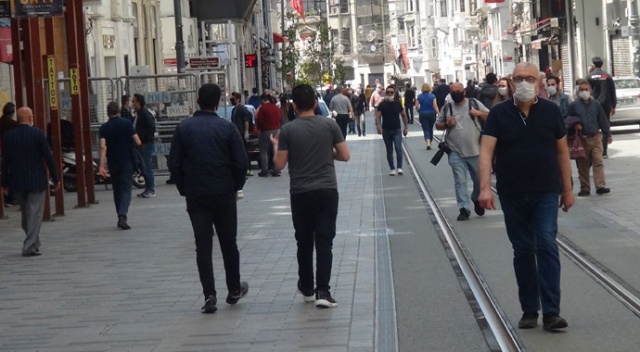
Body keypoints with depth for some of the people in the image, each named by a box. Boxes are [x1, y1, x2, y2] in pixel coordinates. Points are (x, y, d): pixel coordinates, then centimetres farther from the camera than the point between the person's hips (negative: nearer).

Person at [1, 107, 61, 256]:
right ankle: (30, 247, -4)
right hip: (36, 181, -4)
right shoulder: (37, 134, -10)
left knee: (26, 214, 17)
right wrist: (55, 179, 0)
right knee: (35, 214, 1)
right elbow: (48, 157, -9)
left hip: (17, 182, 4)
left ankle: (34, 243, 27)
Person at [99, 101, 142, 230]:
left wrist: (102, 165, -16)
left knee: (117, 190, 15)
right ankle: (122, 216, -25)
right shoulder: (127, 123, -4)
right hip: (127, 161, -2)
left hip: (113, 163, 2)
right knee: (126, 189, -4)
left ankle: (120, 217, 19)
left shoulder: (104, 128, -1)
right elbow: (138, 142, -6)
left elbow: (103, 146, -13)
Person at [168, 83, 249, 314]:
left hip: (195, 196, 1)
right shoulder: (227, 128, -6)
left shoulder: (183, 128, -2)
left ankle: (209, 295, -5)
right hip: (224, 194, -1)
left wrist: (184, 189, 9)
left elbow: (174, 164, -2)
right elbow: (241, 162, -8)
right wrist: (236, 187, 7)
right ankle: (234, 290, 24)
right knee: (228, 243, 13)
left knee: (203, 245, 3)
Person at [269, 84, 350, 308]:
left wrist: (276, 146, 15)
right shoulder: (330, 125, -2)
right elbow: (345, 156, 0)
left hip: (300, 193, 0)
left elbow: (279, 164, -3)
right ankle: (322, 291, -12)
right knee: (324, 241, -1)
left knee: (304, 242, 13)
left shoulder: (288, 130, -5)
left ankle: (307, 289, 24)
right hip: (327, 190, 0)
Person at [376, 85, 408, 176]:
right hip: (386, 131, 1)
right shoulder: (382, 105, -3)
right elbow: (378, 117, -8)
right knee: (389, 151, 7)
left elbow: (403, 115, 9)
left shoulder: (398, 104, 1)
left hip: (397, 130, -1)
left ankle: (399, 167, -14)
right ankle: (392, 169, 14)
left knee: (398, 148, -16)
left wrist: (406, 127, 6)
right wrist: (378, 126, -25)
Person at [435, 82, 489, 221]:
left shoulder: (474, 103, 3)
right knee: (460, 182, -3)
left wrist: (479, 113, -14)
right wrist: (447, 124, -8)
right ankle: (464, 209, 0)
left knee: (480, 179, 9)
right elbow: (438, 125, 13)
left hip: (475, 151, 0)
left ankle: (477, 199, 34)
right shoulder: (446, 108, 6)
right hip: (456, 153, 0)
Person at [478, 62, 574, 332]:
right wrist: (485, 188, -21)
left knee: (547, 246, -10)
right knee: (522, 251, 8)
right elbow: (486, 151, -9)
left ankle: (551, 312, -11)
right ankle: (529, 311, 17)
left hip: (546, 193, -1)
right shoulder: (499, 114, -2)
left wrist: (567, 189, 8)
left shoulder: (550, 111, 0)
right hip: (512, 195, 1)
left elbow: (562, 151, 7)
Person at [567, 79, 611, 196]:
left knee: (598, 162, -7)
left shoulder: (596, 104, 6)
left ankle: (600, 186, -9)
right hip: (582, 138, -1)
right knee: (583, 165, 4)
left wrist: (607, 134, 10)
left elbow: (603, 120, 10)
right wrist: (574, 125, -11)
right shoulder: (574, 105, 1)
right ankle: (585, 188, 11)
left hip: (596, 137, 1)